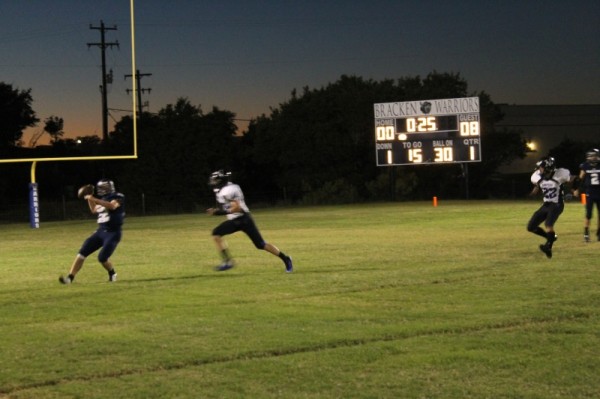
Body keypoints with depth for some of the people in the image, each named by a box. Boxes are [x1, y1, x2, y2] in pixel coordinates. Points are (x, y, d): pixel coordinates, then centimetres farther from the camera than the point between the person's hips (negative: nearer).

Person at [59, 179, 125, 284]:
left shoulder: (118, 197, -8)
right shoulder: (104, 200, 14)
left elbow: (112, 206, -30)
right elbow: (94, 210, 31)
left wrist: (94, 200, -32)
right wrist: (90, 198, 15)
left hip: (113, 233, -7)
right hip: (100, 231, 7)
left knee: (102, 258, -15)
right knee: (82, 253, -4)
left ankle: (112, 274, 16)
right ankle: (70, 277, -3)